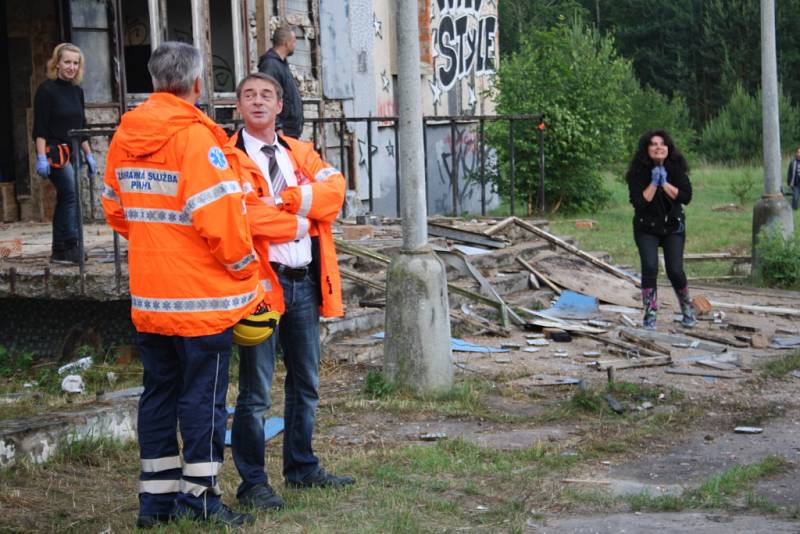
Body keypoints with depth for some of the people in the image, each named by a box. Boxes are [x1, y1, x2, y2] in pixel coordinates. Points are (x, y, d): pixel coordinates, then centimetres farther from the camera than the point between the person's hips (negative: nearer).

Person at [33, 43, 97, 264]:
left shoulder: (77, 91, 13)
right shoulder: (47, 89, -8)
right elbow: (40, 128, -12)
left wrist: (88, 155, 16)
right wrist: (41, 157, -18)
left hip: (72, 152, 7)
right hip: (55, 152, -7)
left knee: (65, 200, 8)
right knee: (72, 194, -16)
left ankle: (59, 252, 13)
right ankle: (70, 246, -13)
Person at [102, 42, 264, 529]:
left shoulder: (125, 135, 6)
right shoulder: (195, 136, -16)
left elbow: (116, 210, 14)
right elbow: (219, 216, -20)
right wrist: (245, 269, -7)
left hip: (149, 297, 7)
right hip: (201, 297, -7)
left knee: (159, 392, 14)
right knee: (203, 396, 3)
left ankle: (157, 497, 20)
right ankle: (200, 497, 8)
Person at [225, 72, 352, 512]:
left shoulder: (302, 153, 14)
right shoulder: (228, 158, -5)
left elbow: (334, 191, -3)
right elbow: (238, 212, -20)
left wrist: (295, 199, -18)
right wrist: (297, 223, -11)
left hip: (306, 281, 7)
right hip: (262, 280, -7)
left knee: (306, 381, 16)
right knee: (256, 389, -2)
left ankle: (302, 467, 30)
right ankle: (252, 483, 6)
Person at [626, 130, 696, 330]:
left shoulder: (676, 169, -5)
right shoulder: (638, 172, -10)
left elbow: (686, 197, -14)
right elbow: (638, 202, -19)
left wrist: (665, 184, -19)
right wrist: (653, 183, -21)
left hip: (673, 227, 1)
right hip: (646, 229, -1)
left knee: (675, 270, -7)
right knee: (650, 267, -17)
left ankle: (687, 307, 20)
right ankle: (650, 315, -6)